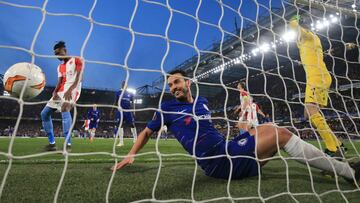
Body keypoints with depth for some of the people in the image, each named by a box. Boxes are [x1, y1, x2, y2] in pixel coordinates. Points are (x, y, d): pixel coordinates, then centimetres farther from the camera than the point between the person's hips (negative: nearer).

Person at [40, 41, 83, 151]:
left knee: (65, 109, -35)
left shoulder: (76, 60, 1)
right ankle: (52, 143, 12)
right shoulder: (60, 67, 23)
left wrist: (70, 90, -28)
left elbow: (78, 78, -12)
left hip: (72, 89, -9)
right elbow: (59, 82, 12)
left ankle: (68, 144, -37)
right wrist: (55, 92, -10)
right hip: (61, 91, 9)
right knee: (44, 113, 6)